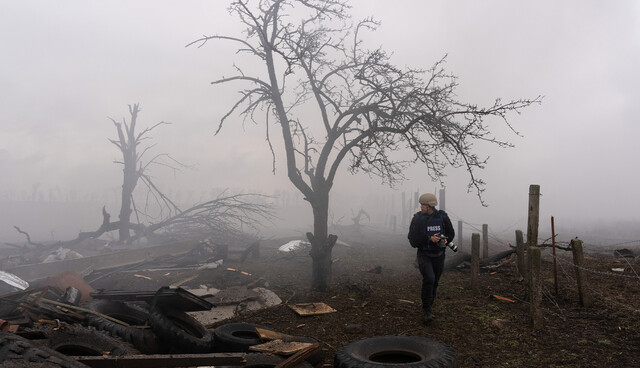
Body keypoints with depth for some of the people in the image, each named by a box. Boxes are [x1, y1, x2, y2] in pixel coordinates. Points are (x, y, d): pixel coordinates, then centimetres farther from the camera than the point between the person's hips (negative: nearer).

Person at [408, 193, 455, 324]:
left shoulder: (442, 217, -3)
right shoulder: (417, 218, -8)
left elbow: (451, 233, 9)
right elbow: (412, 239, -11)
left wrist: (445, 240, -13)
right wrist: (429, 239, -23)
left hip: (439, 255, 3)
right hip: (424, 255, -3)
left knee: (434, 283, 11)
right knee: (429, 278, -23)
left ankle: (428, 309, 32)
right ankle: (427, 311, -10)